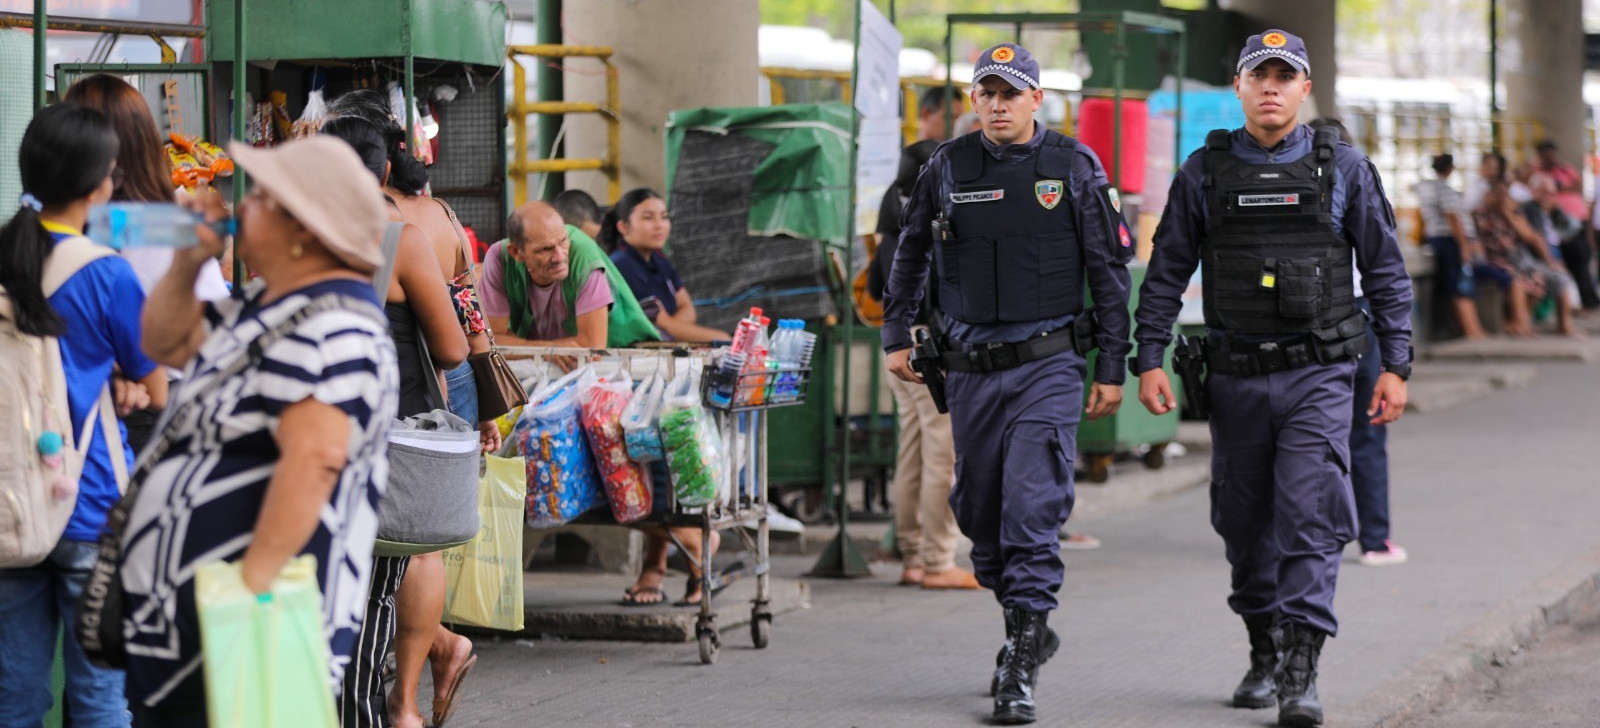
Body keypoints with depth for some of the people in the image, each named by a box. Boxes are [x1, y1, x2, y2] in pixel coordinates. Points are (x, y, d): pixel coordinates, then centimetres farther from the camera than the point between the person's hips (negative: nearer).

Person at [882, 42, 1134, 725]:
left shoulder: (1074, 167, -2)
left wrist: (1111, 368, -1)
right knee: (979, 511, 10)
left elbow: (1110, 271, 1)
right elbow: (910, 254, 19)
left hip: (1048, 365, -4)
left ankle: (1020, 670, -13)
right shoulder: (947, 167, 5)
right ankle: (1030, 629, 32)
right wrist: (896, 336, 15)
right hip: (972, 367, 4)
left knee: (1032, 509, -13)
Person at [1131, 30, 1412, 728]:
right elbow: (1165, 273, 7)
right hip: (1237, 377, 2)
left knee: (1309, 517, -13)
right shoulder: (1204, 172, 4)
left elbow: (1385, 271, 5)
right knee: (1246, 523, 10)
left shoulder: (1343, 167, 2)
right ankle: (1263, 654, 27)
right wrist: (1149, 361, -1)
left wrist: (1395, 365, -1)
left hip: (1319, 375, -2)